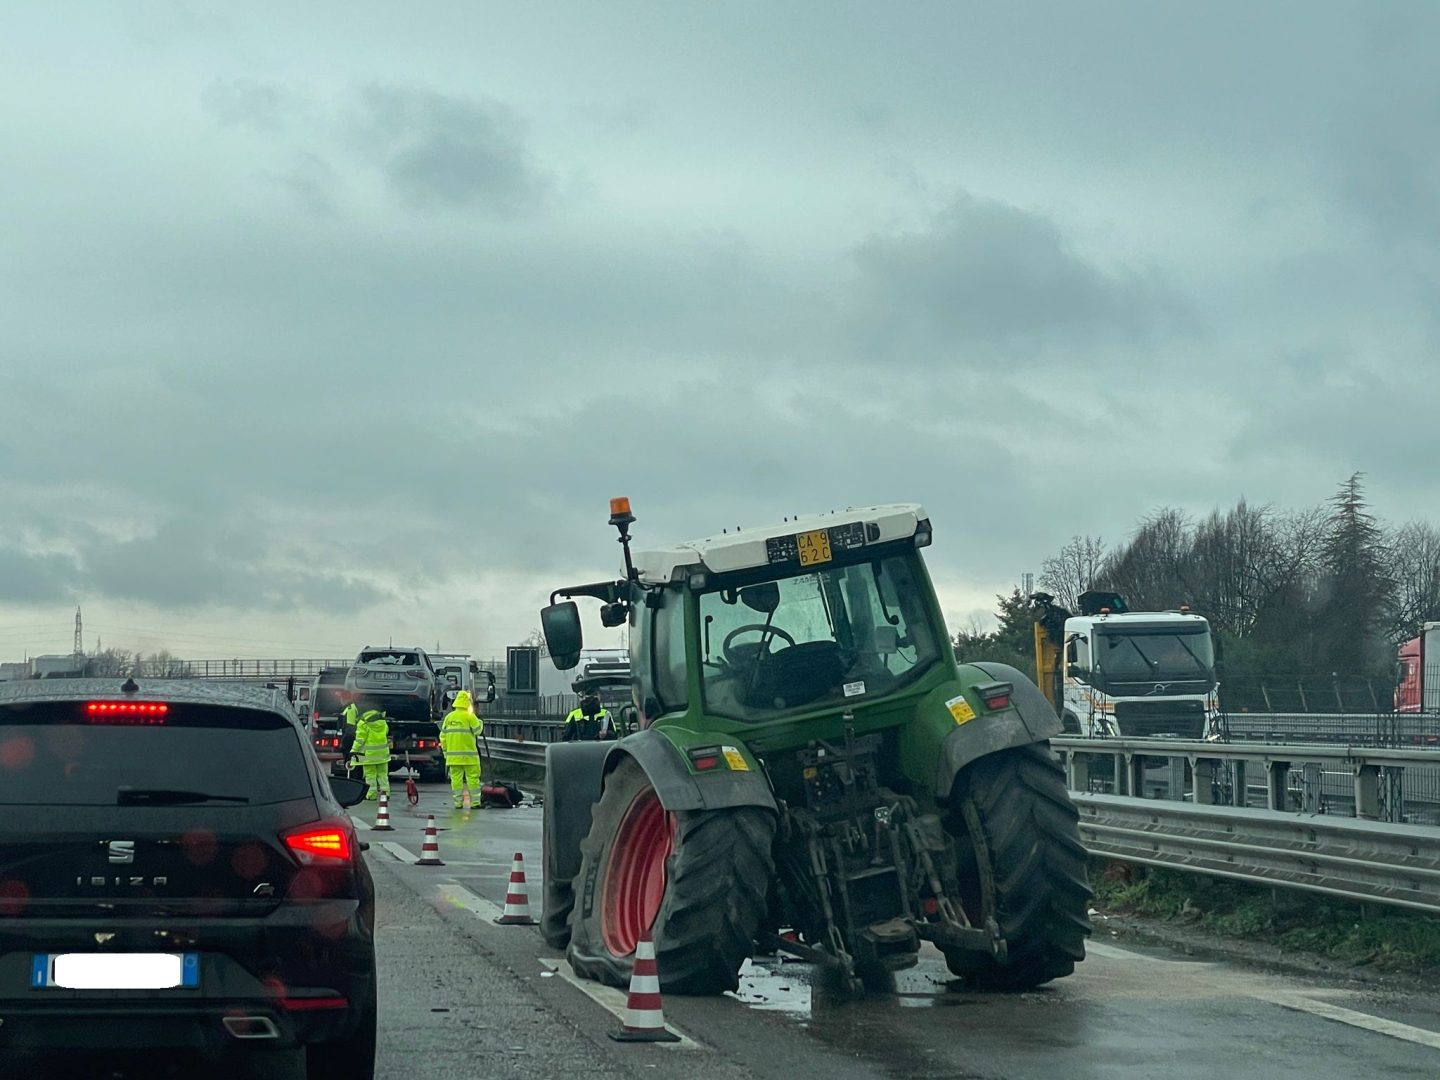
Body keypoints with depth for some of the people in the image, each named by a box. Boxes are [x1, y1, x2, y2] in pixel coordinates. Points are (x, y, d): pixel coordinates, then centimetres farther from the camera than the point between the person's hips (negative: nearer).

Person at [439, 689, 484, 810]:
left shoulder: (448, 717, 8)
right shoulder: (469, 716, -8)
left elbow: (443, 736, 10)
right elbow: (477, 730, -3)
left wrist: (445, 750, 17)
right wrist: (480, 722, 17)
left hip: (453, 754, 4)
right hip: (468, 754, -4)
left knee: (456, 778, 6)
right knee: (473, 777, 1)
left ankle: (458, 802, 5)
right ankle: (475, 801, -1)